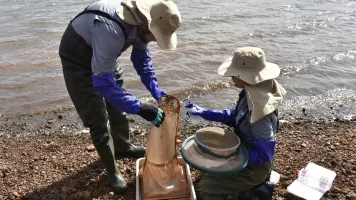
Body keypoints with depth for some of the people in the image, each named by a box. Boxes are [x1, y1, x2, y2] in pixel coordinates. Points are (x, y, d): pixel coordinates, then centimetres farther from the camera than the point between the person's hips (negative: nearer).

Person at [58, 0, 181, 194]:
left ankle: (122, 146, 41)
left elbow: (141, 57, -2)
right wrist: (141, 108, -41)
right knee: (98, 117, -6)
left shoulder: (141, 20, -16)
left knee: (118, 102, 17)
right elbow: (103, 83, -41)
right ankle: (112, 170, 15)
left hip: (104, 54, 8)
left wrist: (155, 89, -11)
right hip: (78, 56, -7)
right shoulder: (111, 31, -42)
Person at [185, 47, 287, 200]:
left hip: (253, 166, -8)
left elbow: (264, 154, -28)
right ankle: (251, 187, 23)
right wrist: (203, 112, -2)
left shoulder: (261, 110, -36)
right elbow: (234, 116, 5)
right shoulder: (250, 93, -10)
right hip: (246, 153, 9)